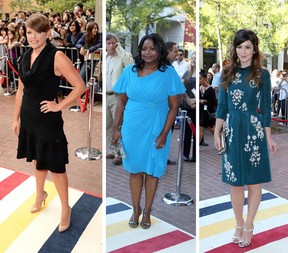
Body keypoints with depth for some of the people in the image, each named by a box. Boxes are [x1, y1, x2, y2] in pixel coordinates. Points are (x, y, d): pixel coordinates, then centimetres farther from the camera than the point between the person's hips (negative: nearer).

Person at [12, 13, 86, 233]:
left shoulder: (56, 57, -16)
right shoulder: (25, 57, 4)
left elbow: (80, 86, -18)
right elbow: (21, 90, 12)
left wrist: (59, 106, -15)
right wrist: (16, 118, 13)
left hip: (48, 119, -6)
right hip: (28, 117, 6)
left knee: (55, 165, 2)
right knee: (37, 159, 22)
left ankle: (65, 209, 17)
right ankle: (40, 194, 43)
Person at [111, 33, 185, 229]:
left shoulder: (169, 73, -9)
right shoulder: (129, 71, -2)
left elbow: (174, 106, -8)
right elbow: (122, 102, 4)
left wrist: (164, 134, -12)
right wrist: (116, 128, -1)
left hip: (155, 132, -2)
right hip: (131, 130, 2)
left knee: (152, 171, 11)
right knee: (135, 170, 12)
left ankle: (147, 211, 28)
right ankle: (136, 209, 29)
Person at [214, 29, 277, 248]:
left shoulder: (262, 74, -2)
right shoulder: (227, 73, 5)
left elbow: (266, 107, -1)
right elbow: (222, 106, 7)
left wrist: (268, 137, -2)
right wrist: (217, 133, 2)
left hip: (254, 131, -2)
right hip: (232, 131, 2)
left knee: (254, 181, 6)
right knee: (235, 182, 9)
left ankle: (249, 226, 20)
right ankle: (239, 224, 24)